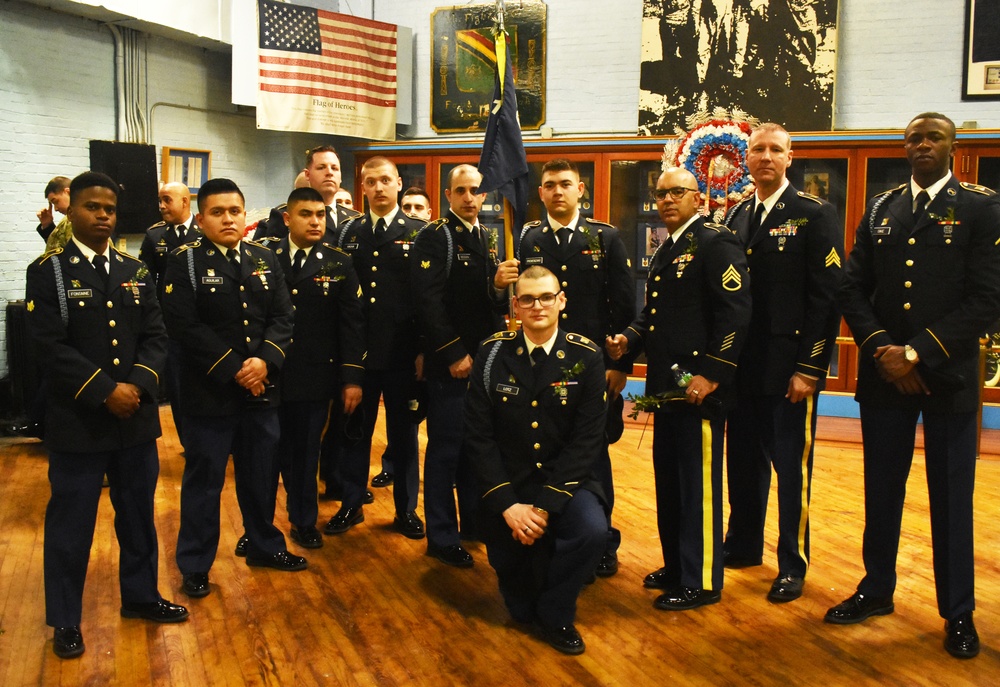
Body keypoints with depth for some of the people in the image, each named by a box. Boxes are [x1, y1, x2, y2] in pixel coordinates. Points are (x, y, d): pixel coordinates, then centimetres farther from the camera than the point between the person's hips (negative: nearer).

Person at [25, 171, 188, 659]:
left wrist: (137, 385, -14)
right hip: (77, 421, -4)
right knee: (70, 523, 6)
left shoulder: (136, 272, 9)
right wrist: (105, 392, -20)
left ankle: (140, 595, 33)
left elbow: (155, 337, 3)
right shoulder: (47, 271, -5)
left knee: (138, 514, 16)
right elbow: (52, 346, -14)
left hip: (137, 418, 4)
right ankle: (65, 621, 20)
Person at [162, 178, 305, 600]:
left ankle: (265, 545, 34)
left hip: (261, 388, 4)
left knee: (260, 474, 17)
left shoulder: (265, 259, 7)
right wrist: (233, 370, -18)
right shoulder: (184, 262, -7)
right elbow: (184, 326, -16)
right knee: (204, 480, 5)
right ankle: (195, 565, 18)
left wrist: (264, 361, -15)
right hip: (209, 391, -4)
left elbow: (282, 317, 2)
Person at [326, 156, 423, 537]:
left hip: (401, 353, -2)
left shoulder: (418, 234, 0)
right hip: (357, 349, 2)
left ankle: (406, 509, 23)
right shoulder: (349, 232, 7)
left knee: (403, 431, 10)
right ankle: (352, 504, 25)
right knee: (355, 430, 11)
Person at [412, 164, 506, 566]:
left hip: (486, 359, 7)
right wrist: (455, 354, -17)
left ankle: (474, 519, 28)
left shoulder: (490, 239, 14)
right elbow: (428, 302, -14)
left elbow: (498, 302, 14)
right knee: (446, 447, 0)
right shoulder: (433, 238, -8)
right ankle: (442, 537, 9)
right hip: (449, 362, -6)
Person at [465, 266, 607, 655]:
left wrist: (545, 504, -20)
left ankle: (555, 614, -3)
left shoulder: (586, 357, -8)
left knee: (593, 530, -30)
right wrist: (507, 505, -18)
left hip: (565, 481, 0)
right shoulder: (492, 353, -6)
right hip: (507, 483, 1)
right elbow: (479, 436, -8)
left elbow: (586, 440, -11)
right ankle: (527, 612, 38)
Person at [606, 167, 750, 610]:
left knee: (698, 485, -2)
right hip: (667, 386, 9)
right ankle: (675, 565, 28)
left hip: (698, 387, -9)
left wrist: (712, 374, -22)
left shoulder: (716, 242, -9)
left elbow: (735, 312, -17)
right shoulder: (664, 252, 19)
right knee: (668, 482, 15)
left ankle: (701, 581, 8)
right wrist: (629, 340, 4)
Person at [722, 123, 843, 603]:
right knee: (743, 460, 14)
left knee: (791, 467, 3)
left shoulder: (815, 215, -6)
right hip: (742, 365, 5)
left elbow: (828, 297, -10)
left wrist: (810, 368, -15)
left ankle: (793, 565, 16)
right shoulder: (737, 217, 11)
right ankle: (743, 545, 30)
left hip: (788, 368, -5)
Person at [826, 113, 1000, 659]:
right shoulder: (879, 210, 10)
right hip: (883, 375, 3)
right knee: (881, 490, 12)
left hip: (948, 377, -3)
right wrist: (882, 349, -9)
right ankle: (877, 589, 29)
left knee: (951, 498, 6)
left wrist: (917, 354, -16)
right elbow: (853, 288, 6)